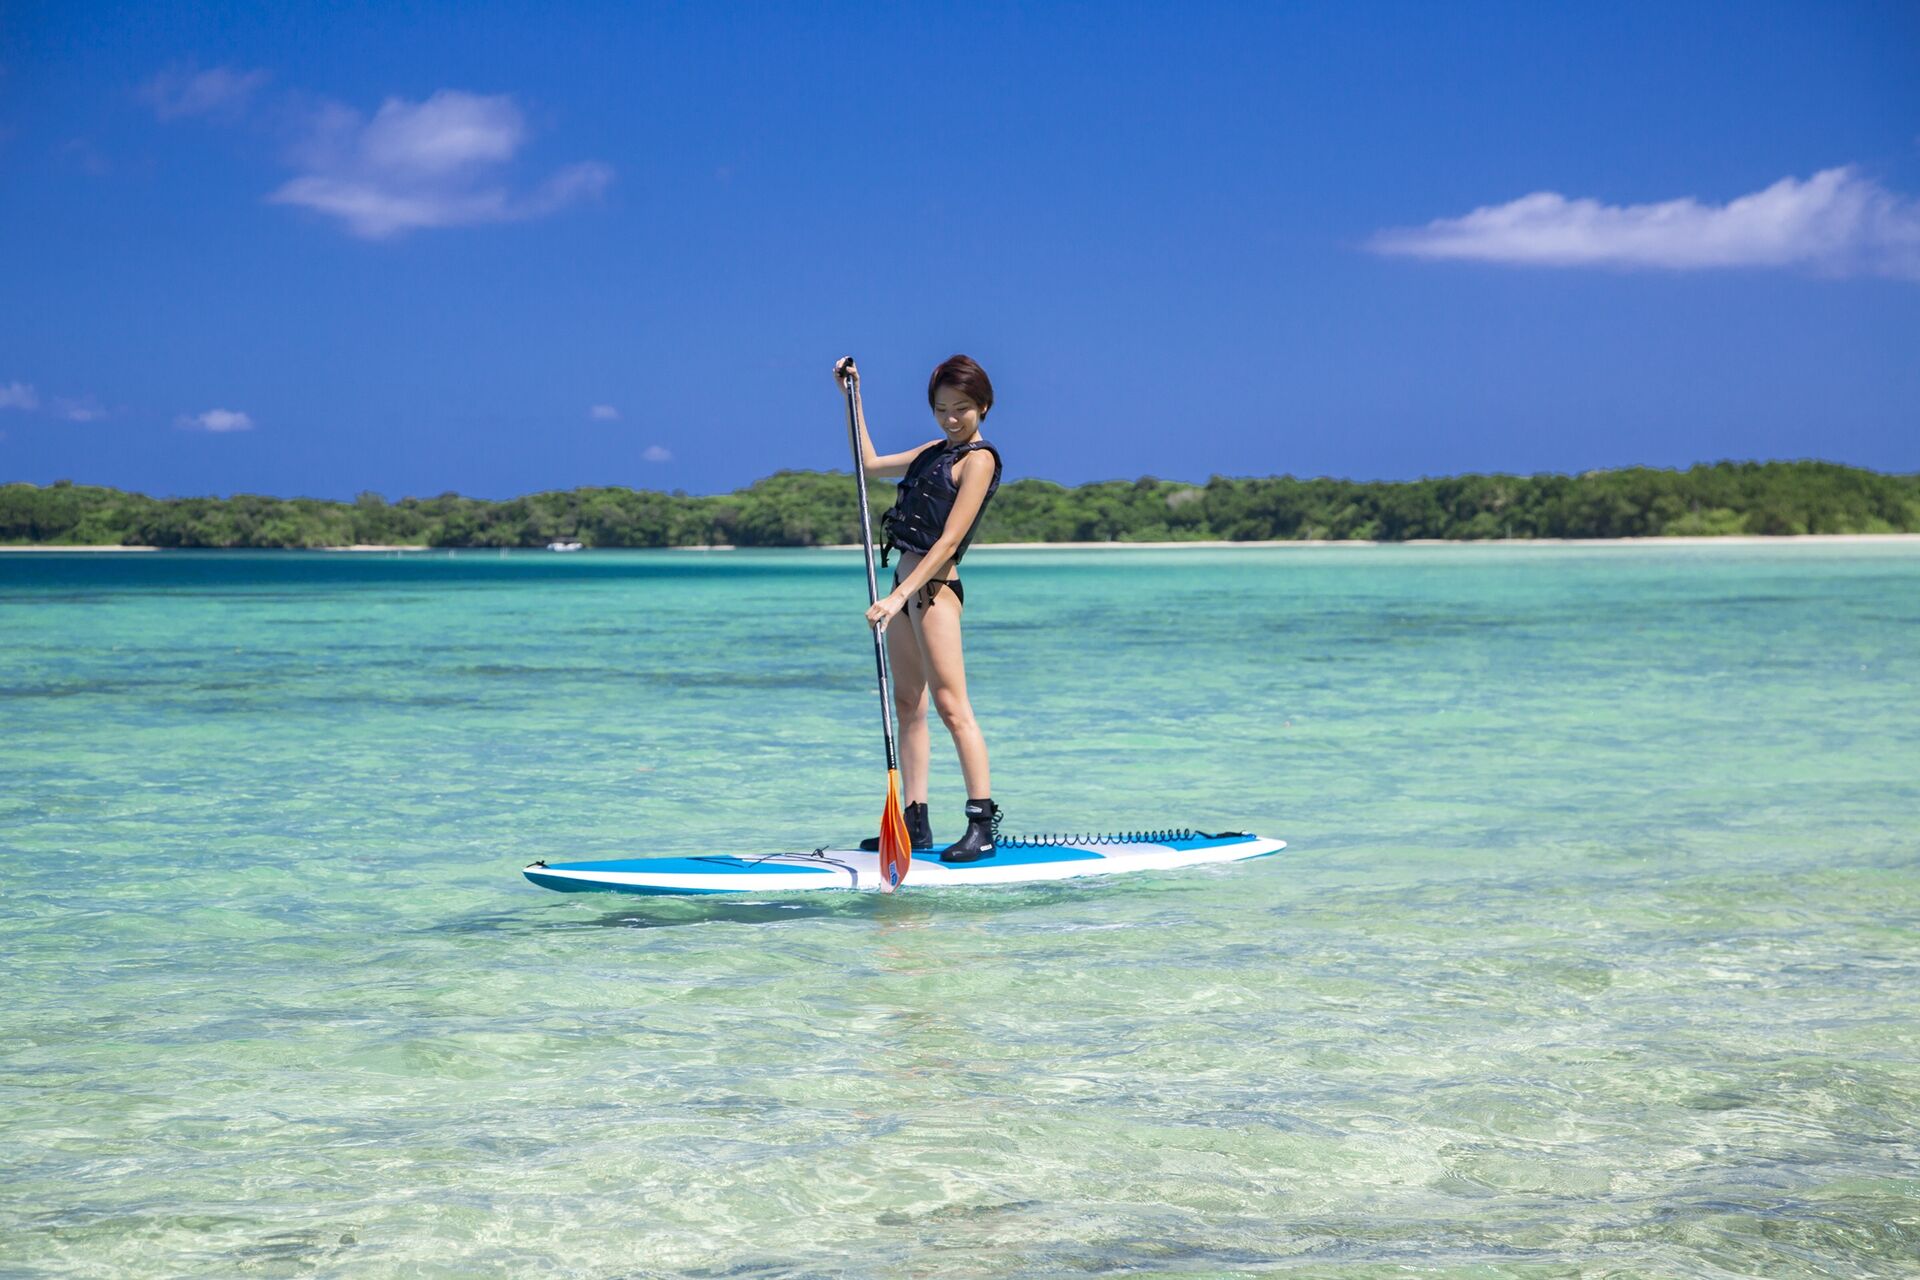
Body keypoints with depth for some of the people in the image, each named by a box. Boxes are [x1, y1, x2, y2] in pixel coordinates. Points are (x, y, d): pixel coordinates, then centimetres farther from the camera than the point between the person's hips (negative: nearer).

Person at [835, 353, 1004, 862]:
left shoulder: (978, 459, -9)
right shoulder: (937, 451, 17)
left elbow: (949, 540, -17)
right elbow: (870, 463, 30)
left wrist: (899, 596, -24)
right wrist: (852, 396, 25)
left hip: (934, 588, -9)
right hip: (907, 588, 9)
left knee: (952, 707, -13)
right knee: (908, 705, 8)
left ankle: (983, 825, -14)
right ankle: (916, 822, 10)